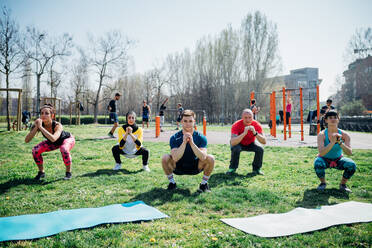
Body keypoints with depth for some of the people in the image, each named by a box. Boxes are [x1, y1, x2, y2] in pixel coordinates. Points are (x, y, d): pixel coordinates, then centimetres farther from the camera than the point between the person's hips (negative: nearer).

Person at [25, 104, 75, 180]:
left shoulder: (57, 125, -39)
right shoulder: (38, 125, -26)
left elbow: (53, 139, -57)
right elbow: (26, 140, -32)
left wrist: (40, 127, -53)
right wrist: (36, 127, -43)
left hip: (68, 139, -5)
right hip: (54, 143, 5)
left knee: (64, 149, -37)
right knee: (35, 150, -16)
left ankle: (68, 172, -13)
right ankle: (41, 172, 7)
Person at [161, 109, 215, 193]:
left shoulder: (200, 137, -14)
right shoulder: (174, 138, -17)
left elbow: (203, 158, -30)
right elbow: (175, 158, -31)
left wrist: (192, 143, -40)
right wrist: (184, 142, -40)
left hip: (195, 167, 1)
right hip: (179, 167, 0)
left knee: (210, 158, -25)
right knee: (165, 158, -28)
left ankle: (204, 184, -1)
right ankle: (172, 183, -2)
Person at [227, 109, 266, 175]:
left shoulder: (257, 125, -23)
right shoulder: (236, 125, -30)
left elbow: (264, 142, -28)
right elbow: (232, 143, -42)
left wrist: (255, 133, -43)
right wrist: (244, 133, -51)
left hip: (250, 144, 3)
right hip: (239, 144, -2)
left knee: (260, 149, -24)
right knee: (236, 149, -34)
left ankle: (256, 169, 0)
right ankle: (232, 168, -8)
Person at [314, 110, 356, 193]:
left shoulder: (344, 135, -14)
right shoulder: (322, 135, -20)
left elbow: (350, 153, -23)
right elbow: (321, 153, -33)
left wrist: (340, 142, -38)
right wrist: (332, 142, -44)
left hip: (338, 160, 2)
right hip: (325, 160, -2)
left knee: (352, 165, -26)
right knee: (318, 163, -35)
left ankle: (342, 184, 3)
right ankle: (323, 183, -3)